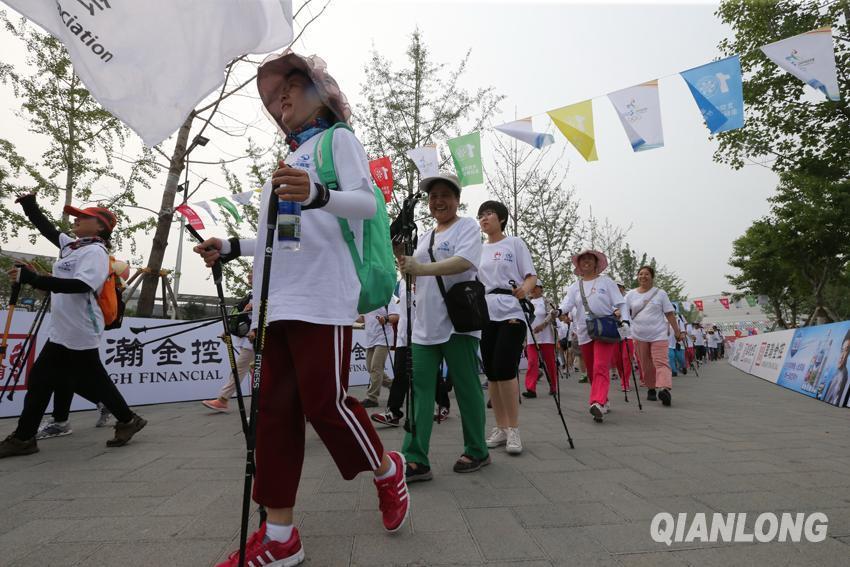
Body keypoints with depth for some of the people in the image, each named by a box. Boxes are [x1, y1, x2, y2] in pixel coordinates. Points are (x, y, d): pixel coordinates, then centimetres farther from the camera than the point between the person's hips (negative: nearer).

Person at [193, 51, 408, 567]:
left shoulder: (337, 139, 7)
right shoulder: (288, 158, 27)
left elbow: (367, 202, -11)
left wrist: (318, 194, -29)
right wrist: (232, 248, 25)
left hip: (321, 295, -8)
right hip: (277, 299, 8)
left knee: (325, 401, -8)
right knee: (275, 408, 3)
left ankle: (388, 470, 21)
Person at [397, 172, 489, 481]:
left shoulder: (467, 226, 0)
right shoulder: (426, 235, 21)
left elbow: (465, 261, -20)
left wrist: (421, 268, -30)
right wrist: (405, 262, 5)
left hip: (458, 322, -6)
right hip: (425, 325, 7)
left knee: (467, 388, 4)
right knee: (420, 389, 0)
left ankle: (477, 452, 21)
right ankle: (416, 460, 3)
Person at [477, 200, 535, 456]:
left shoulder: (515, 243, 5)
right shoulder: (478, 250, 17)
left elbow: (531, 276, 0)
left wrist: (524, 290, -21)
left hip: (511, 313, -5)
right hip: (485, 315, 5)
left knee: (505, 370, -13)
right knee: (491, 373, 5)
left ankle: (513, 430, 0)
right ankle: (500, 428, 16)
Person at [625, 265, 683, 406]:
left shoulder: (660, 293, 5)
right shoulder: (631, 295, 9)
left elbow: (670, 313, 5)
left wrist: (677, 330, 2)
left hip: (658, 335, -2)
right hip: (639, 336, 2)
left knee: (661, 362, -16)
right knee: (646, 365, 7)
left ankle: (664, 389, -30)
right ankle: (651, 389, 20)